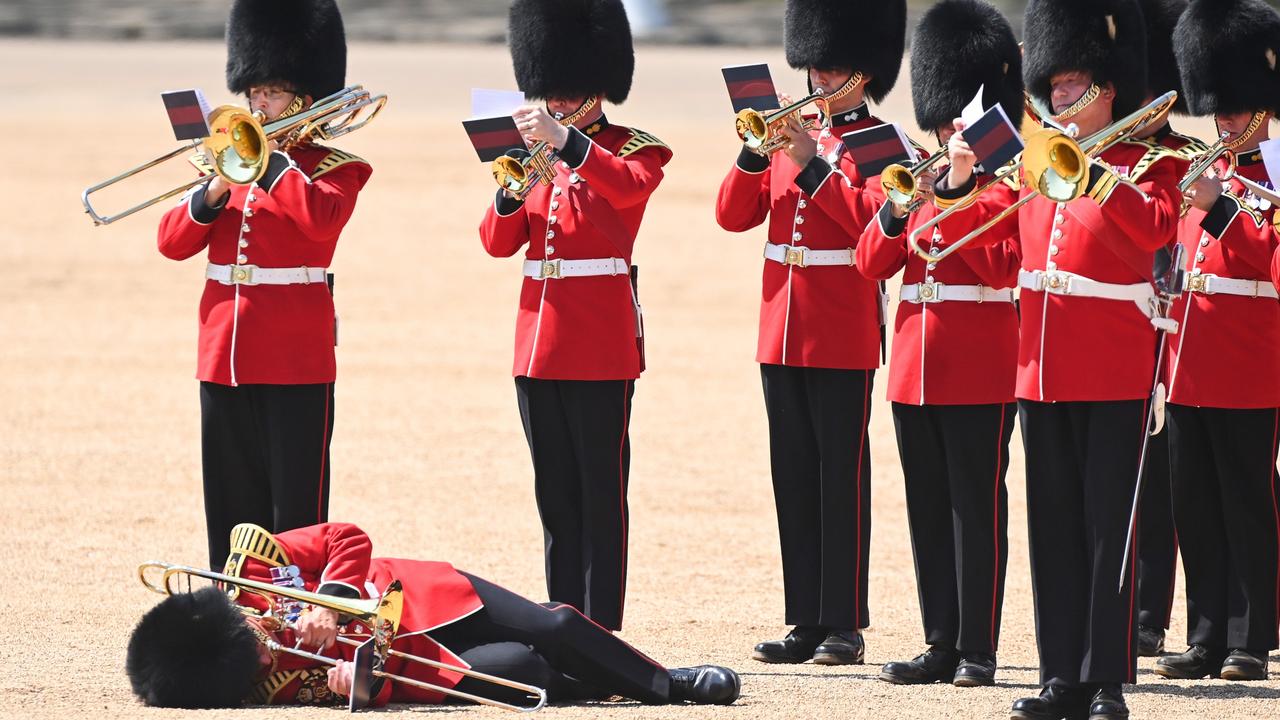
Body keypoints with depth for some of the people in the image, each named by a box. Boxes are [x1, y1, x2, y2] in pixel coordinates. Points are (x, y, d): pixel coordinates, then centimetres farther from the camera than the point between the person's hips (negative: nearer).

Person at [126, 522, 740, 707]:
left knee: (554, 630, -3)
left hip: (416, 594, 4)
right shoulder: (271, 684, -26)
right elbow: (392, 686, -25)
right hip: (418, 657, -4)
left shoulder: (248, 561, -21)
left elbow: (347, 538, -13)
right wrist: (361, 678, -46)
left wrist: (332, 601, -27)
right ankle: (671, 691, 10)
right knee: (519, 671, -17)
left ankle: (664, 682, 28)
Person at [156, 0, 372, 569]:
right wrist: (213, 194, -9)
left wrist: (271, 160, -16)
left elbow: (322, 219, -23)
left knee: (296, 502, -3)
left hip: (296, 359, -6)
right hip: (225, 355, 6)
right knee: (233, 501, 9)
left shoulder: (335, 169, 0)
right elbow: (174, 243, 8)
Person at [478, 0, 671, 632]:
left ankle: (601, 628, -5)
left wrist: (566, 139, -34)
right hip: (539, 341, 6)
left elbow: (630, 186, -25)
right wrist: (511, 188, -12)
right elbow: (498, 242, 7)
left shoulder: (633, 149, -1)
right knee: (554, 494, 9)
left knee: (600, 492, -5)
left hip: (601, 341, -6)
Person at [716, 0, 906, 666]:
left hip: (844, 336, -6)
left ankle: (844, 625, -1)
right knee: (794, 479, 7)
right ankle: (806, 621, 12)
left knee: (841, 477, -4)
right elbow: (733, 214, 7)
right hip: (783, 331, 6)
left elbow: (872, 219, -18)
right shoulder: (792, 136, 14)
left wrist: (812, 162, -19)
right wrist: (757, 150, -7)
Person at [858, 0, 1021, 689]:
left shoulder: (1009, 184, -4)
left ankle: (978, 649, -1)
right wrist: (896, 210, -11)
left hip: (980, 371, -6)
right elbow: (872, 263, 7)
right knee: (928, 509, 8)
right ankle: (941, 643, 13)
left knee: (977, 507, -4)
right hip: (916, 366, 6)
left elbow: (1003, 265, -17)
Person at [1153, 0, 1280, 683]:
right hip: (1191, 368, 7)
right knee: (1196, 513, 7)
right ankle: (1207, 639, 12)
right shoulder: (1209, 173, 17)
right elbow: (1176, 248, 22)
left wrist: (1218, 206, -22)